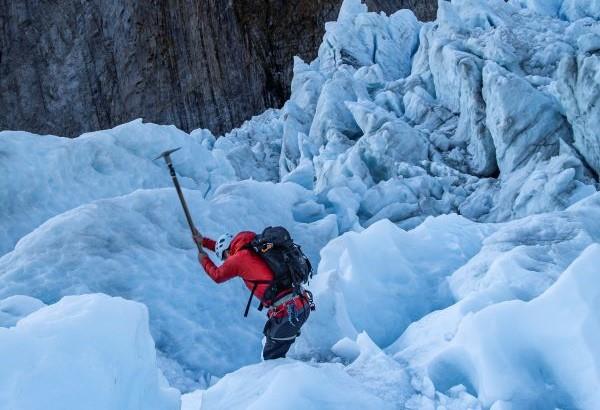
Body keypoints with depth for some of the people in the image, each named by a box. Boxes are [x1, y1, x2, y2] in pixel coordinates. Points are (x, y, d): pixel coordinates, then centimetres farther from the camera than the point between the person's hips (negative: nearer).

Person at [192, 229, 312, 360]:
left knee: (271, 356, 4)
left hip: (287, 312, -8)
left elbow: (217, 276, 17)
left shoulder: (239, 258, -2)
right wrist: (203, 241, 43)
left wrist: (204, 260, 35)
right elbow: (231, 247, 37)